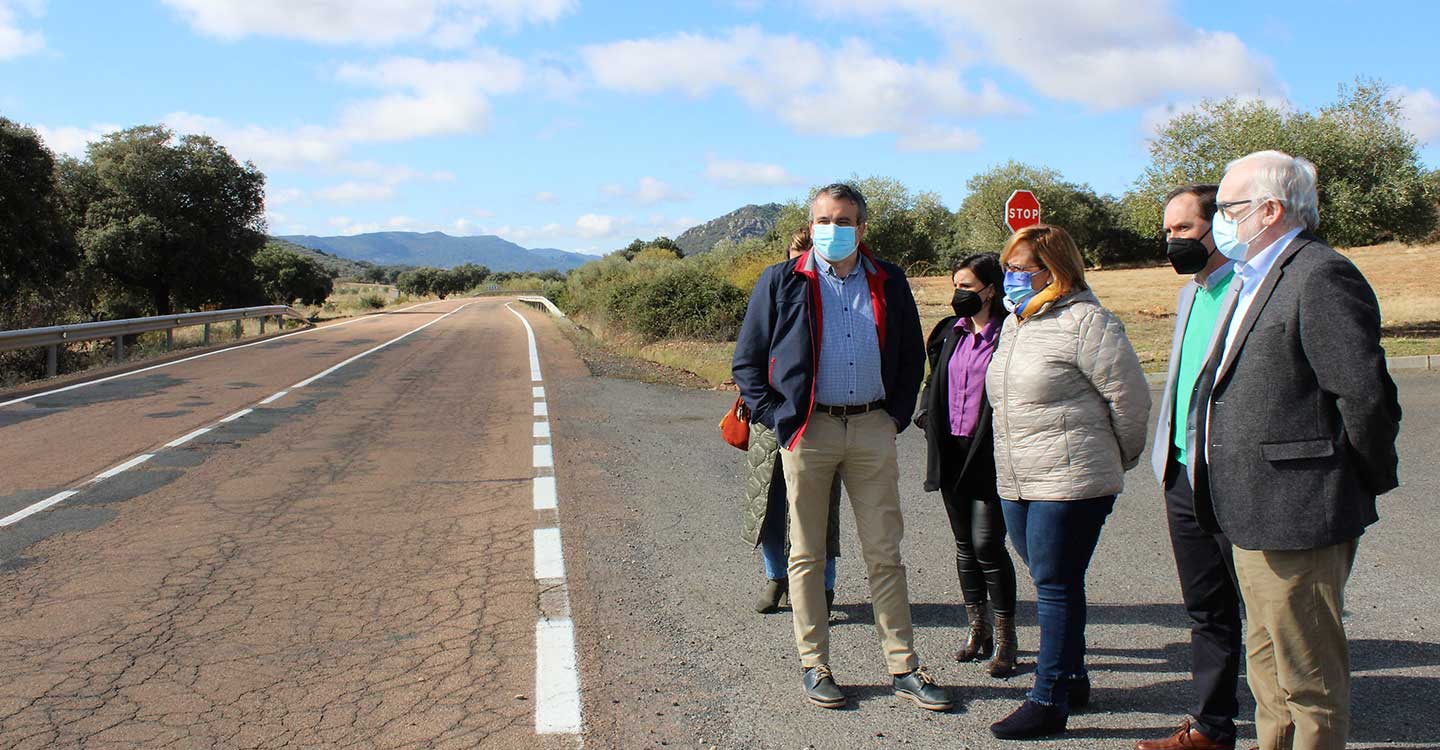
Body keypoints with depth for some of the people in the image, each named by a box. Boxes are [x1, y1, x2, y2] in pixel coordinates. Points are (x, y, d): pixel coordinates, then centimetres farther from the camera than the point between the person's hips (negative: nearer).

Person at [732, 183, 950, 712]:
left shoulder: (888, 283, 8)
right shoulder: (783, 282, 1)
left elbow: (912, 355, 18)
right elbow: (746, 362, 3)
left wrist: (898, 415, 8)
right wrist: (777, 418, -5)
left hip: (873, 429, 2)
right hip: (809, 430, -2)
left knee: (884, 554, 6)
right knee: (807, 555, 6)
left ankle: (904, 668, 15)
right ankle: (814, 667, 18)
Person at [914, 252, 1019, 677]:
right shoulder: (949, 332, 11)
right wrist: (927, 417, 7)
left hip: (989, 453, -6)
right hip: (951, 451, 7)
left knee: (987, 544, -7)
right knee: (965, 545, 13)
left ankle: (1005, 638, 7)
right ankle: (977, 629, 24)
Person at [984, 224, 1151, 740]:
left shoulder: (1085, 321, -12)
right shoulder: (1014, 323, 15)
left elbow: (1129, 396, -10)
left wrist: (1120, 459, 3)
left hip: (1070, 482, -8)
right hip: (1016, 483, 8)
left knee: (1056, 586, -3)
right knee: (1048, 582, 16)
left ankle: (1049, 701, 6)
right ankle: (1072, 677, 31)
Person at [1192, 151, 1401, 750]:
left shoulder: (1322, 277, -16)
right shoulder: (1250, 280, 16)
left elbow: (1366, 393, -20)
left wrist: (1369, 481, -7)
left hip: (1297, 516, -10)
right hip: (1255, 515, 10)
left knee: (1309, 677, 3)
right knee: (1267, 665, 22)